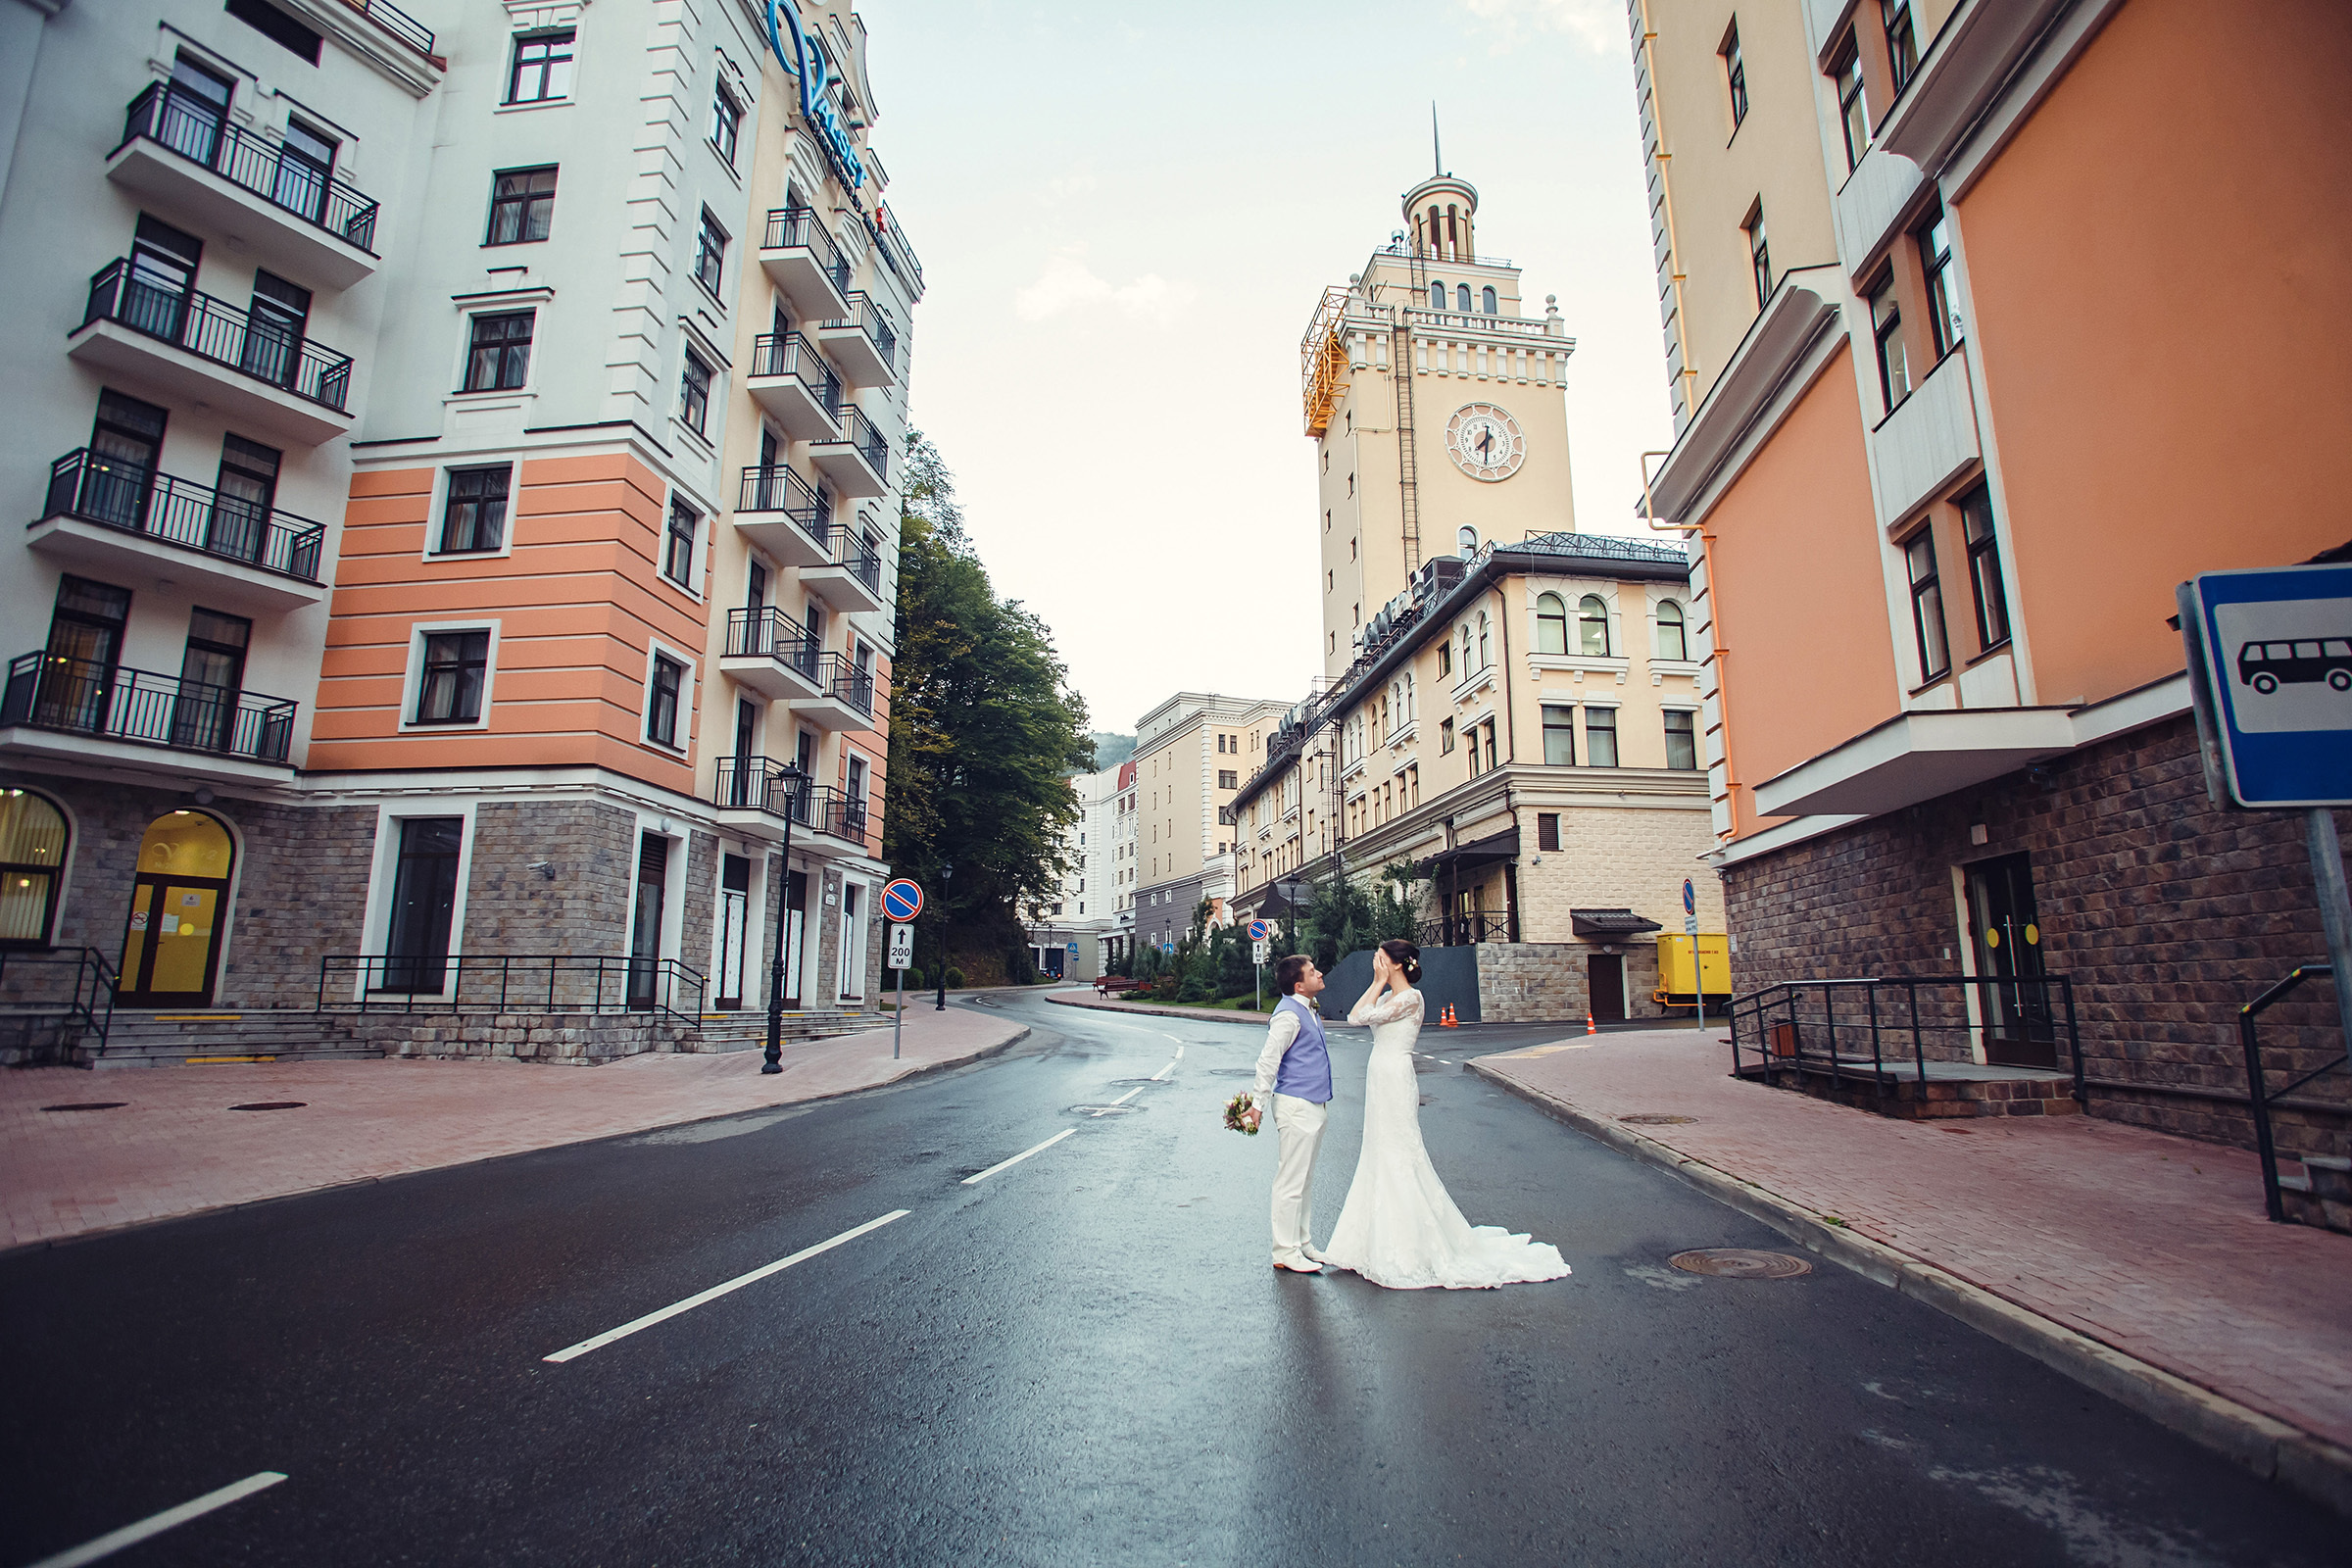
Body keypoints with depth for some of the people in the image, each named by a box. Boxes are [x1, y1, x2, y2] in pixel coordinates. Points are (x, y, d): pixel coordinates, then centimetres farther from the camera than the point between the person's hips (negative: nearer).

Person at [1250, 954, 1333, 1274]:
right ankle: (1285, 1253, 7)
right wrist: (1257, 1105, -19)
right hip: (1296, 1106, -10)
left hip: (1315, 1103, 10)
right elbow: (1267, 1061, -20)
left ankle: (1300, 1244, 28)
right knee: (1291, 1181, -2)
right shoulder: (1288, 1014, -19)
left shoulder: (1307, 1010, 12)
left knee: (1305, 1180, 17)